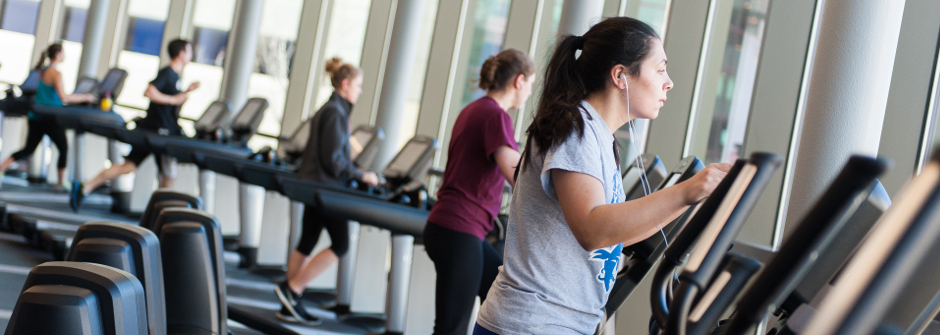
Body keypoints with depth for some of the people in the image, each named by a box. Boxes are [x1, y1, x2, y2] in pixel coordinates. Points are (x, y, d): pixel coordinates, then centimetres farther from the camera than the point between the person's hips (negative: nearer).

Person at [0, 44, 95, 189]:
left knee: (28, 149, 14)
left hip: (36, 116, 8)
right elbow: (63, 97, -21)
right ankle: (62, 183, 9)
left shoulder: (42, 71, 13)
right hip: (50, 119, -8)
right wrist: (85, 98, -13)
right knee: (64, 148, 5)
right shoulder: (56, 73, -14)